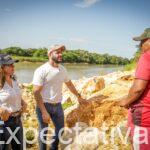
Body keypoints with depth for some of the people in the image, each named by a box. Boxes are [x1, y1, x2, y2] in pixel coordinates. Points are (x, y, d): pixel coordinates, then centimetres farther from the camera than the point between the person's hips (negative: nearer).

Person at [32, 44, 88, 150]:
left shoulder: (63, 69, 3)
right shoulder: (41, 70, -16)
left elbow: (69, 84, 19)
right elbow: (36, 92, -18)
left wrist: (79, 97, 26)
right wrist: (44, 112, -21)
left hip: (58, 105, 6)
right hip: (44, 105, -5)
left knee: (60, 130, 17)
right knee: (43, 132, 9)